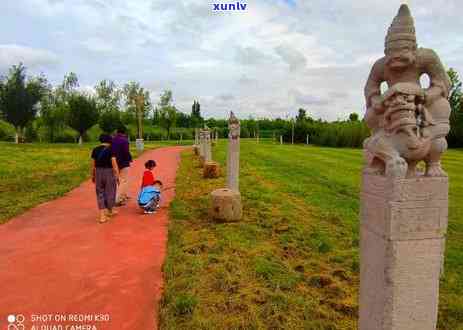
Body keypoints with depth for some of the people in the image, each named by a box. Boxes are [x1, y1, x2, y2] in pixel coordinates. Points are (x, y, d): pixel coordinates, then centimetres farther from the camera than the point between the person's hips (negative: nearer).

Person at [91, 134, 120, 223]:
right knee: (110, 191, 13)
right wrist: (117, 175, -13)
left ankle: (102, 216, 4)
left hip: (98, 173, 4)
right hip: (109, 172, -3)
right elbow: (114, 163, -15)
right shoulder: (110, 150, -9)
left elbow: (93, 164, 6)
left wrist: (93, 175, 16)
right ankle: (110, 211, 33)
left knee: (100, 193, 10)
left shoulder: (95, 150, 4)